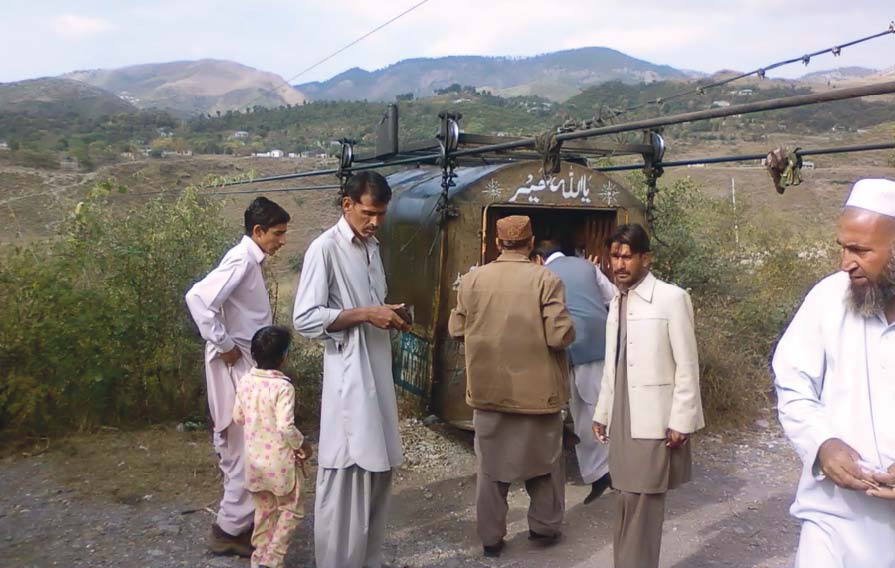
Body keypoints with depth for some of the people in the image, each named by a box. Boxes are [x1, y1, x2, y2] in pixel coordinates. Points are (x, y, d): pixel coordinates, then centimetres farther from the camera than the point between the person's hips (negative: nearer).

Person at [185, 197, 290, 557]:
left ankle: (238, 522, 29)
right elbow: (198, 298, -29)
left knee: (240, 446, 17)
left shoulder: (250, 260, 12)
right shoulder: (241, 259, -17)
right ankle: (230, 529, 9)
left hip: (247, 364, 10)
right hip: (237, 365, -10)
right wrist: (223, 345, -22)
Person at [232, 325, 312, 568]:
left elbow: (238, 417, 8)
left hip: (254, 458, 6)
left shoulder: (245, 381, -2)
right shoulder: (283, 386, -21)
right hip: (279, 461, -6)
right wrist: (302, 444, -10)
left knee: (263, 510, 21)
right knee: (290, 510, 12)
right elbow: (286, 427, -26)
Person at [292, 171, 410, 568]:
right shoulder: (325, 248, -10)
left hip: (378, 372, 8)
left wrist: (389, 315, 7)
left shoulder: (372, 247, 15)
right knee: (346, 480, -1)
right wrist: (365, 314, -19)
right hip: (348, 377, -8)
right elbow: (305, 319, -16)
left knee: (378, 473, 15)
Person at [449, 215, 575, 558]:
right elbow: (561, 337, -18)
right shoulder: (546, 279, -13)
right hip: (537, 389, -2)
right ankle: (544, 527, 31)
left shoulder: (472, 280, -4)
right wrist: (570, 330, 4)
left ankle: (490, 537, 21)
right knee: (543, 459, 18)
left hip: (488, 389, 2)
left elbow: (457, 330, 4)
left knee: (490, 465, 13)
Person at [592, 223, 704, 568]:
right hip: (622, 418, 7)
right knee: (630, 501, 15)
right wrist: (602, 412, 15)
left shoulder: (671, 298, -10)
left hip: (655, 420, -6)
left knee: (642, 503, -2)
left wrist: (680, 421, -14)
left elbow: (687, 366, -11)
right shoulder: (617, 301, 11)